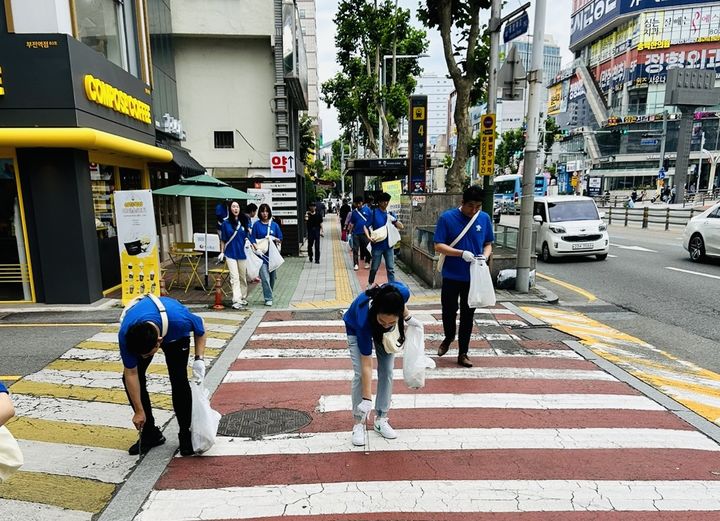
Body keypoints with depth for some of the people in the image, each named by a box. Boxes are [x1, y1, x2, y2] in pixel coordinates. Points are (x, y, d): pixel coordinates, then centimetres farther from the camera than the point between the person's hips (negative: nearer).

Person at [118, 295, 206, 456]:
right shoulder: (125, 335, -37)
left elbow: (200, 328, -18)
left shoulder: (179, 319, -44)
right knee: (128, 379, -10)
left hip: (175, 334, -2)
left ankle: (186, 433, 3)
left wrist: (199, 358, -24)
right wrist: (139, 411, -15)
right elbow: (131, 374, -21)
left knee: (178, 378, -15)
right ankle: (150, 433, 7)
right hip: (136, 333, 2)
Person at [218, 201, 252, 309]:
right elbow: (223, 240, 6)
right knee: (234, 277, -7)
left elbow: (249, 235, 14)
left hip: (242, 253, 2)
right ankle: (237, 300, -11)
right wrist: (222, 252, 2)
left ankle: (243, 298, 27)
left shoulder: (245, 221, 4)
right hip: (230, 253, -2)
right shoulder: (226, 223, 1)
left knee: (242, 277, 13)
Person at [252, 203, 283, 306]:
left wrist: (274, 238, -9)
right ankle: (268, 298, -5)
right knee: (265, 277, -11)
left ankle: (269, 296, 27)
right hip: (261, 253, -3)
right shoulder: (256, 225, 2)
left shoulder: (274, 225, 7)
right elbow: (253, 239, 3)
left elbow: (280, 239, 10)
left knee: (272, 276, 10)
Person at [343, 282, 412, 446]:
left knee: (387, 371, -1)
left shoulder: (402, 293, -41)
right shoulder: (364, 319, -45)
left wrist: (407, 318, -6)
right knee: (360, 374, -11)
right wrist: (367, 399, -32)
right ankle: (359, 423, 5)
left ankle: (381, 419, 13)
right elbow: (367, 365, -34)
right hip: (356, 328, -3)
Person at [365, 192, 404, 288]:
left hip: (389, 245, 3)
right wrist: (369, 237, -19)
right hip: (377, 245, -3)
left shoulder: (390, 214, 6)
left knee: (391, 268, 5)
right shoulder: (374, 213, -5)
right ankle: (370, 284, 32)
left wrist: (394, 220, -12)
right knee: (374, 268, 10)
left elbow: (401, 227, 6)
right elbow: (366, 226, -4)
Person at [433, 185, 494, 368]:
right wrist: (461, 253, -24)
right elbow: (438, 246, -11)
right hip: (451, 276, -2)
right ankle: (449, 338, 40)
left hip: (473, 277, 2)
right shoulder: (447, 217, -9)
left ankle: (463, 353, 22)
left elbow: (488, 244, 9)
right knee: (448, 311, 9)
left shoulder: (485, 218, 1)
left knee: (467, 315, 10)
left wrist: (485, 256, -13)